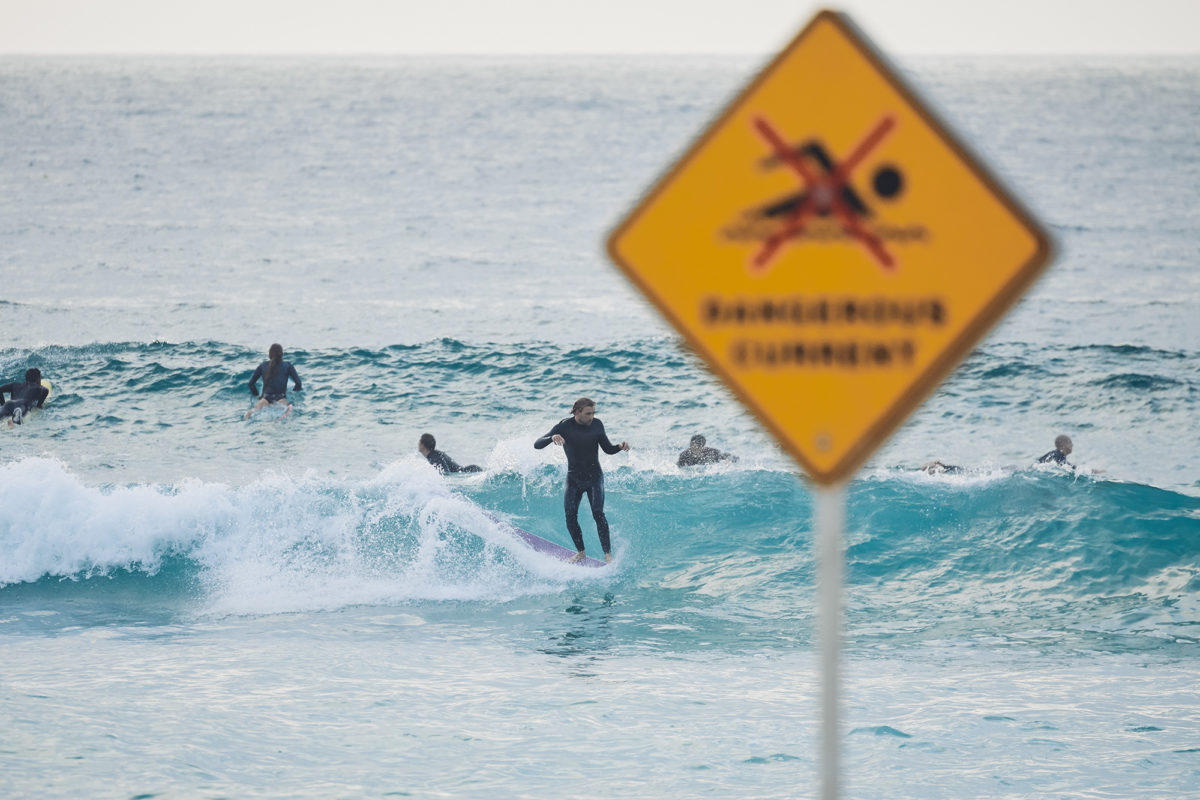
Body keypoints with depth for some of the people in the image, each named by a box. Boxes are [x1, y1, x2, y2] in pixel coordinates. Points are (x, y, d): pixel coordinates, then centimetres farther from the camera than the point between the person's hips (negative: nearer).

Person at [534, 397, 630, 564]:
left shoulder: (597, 425, -6)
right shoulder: (564, 427, -11)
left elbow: (608, 449, 5)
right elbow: (537, 445, -16)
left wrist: (620, 446, -18)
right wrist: (552, 438, -37)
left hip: (594, 477, -1)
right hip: (574, 479, 1)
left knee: (598, 513, -16)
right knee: (570, 517, -4)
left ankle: (608, 553, -13)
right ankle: (581, 553, 14)